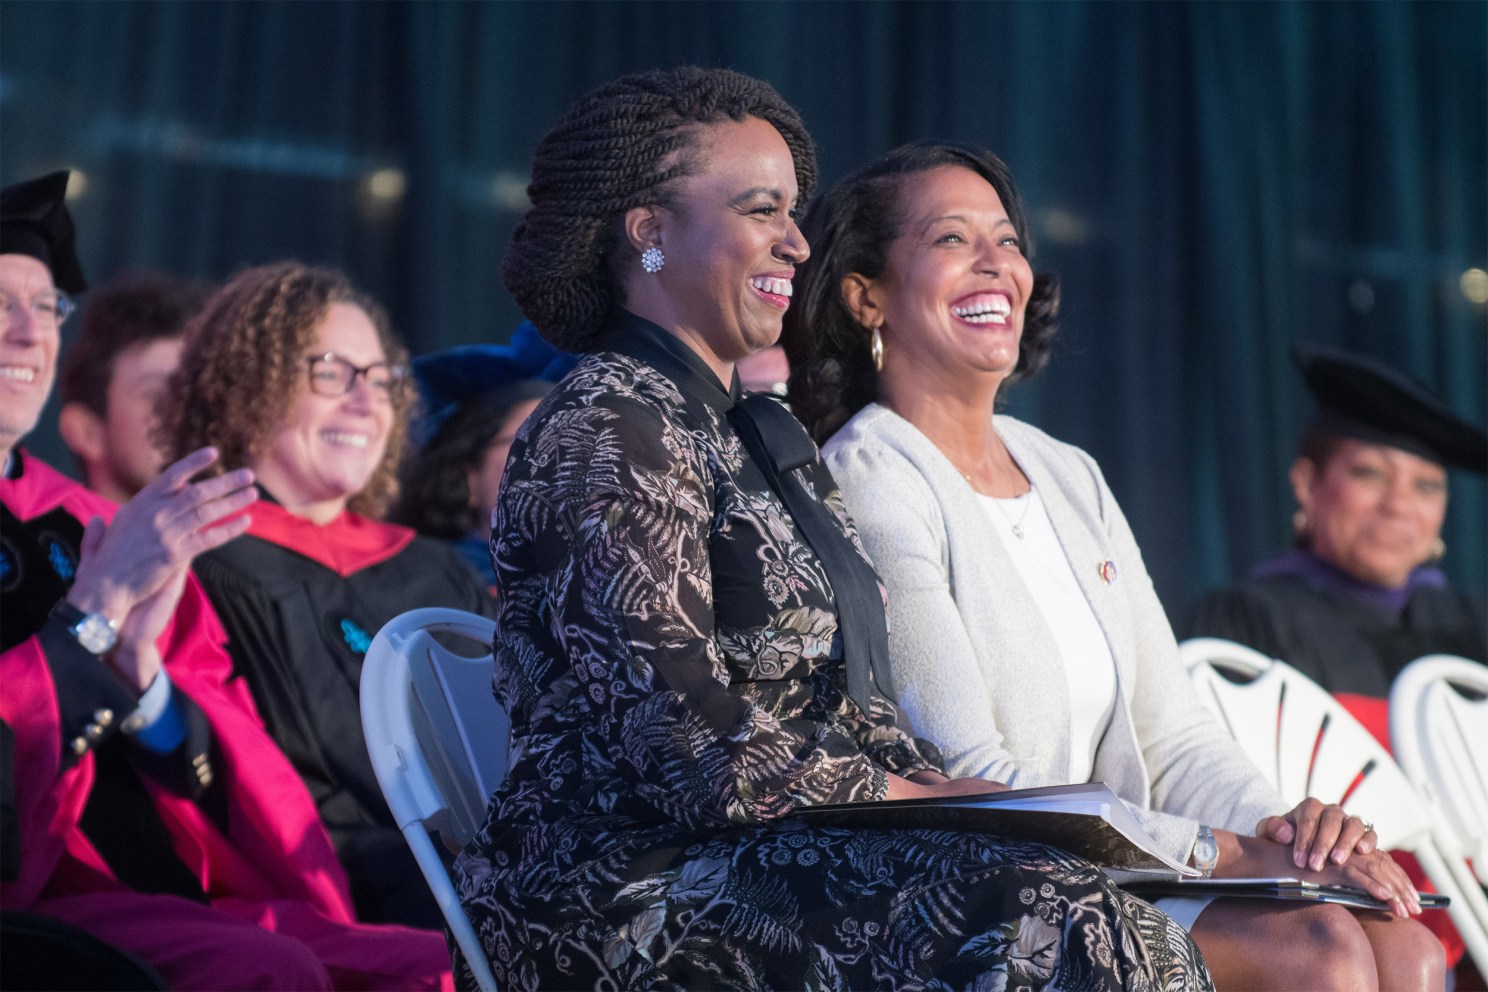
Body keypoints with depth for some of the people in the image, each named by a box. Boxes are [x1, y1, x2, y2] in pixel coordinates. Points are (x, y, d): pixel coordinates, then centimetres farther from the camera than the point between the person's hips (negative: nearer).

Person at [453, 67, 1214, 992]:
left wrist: (960, 791, -1)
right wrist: (924, 802, -13)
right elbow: (690, 748, -18)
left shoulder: (766, 436, 21)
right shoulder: (604, 434, -9)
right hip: (617, 884, -8)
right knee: (1047, 918, -28)